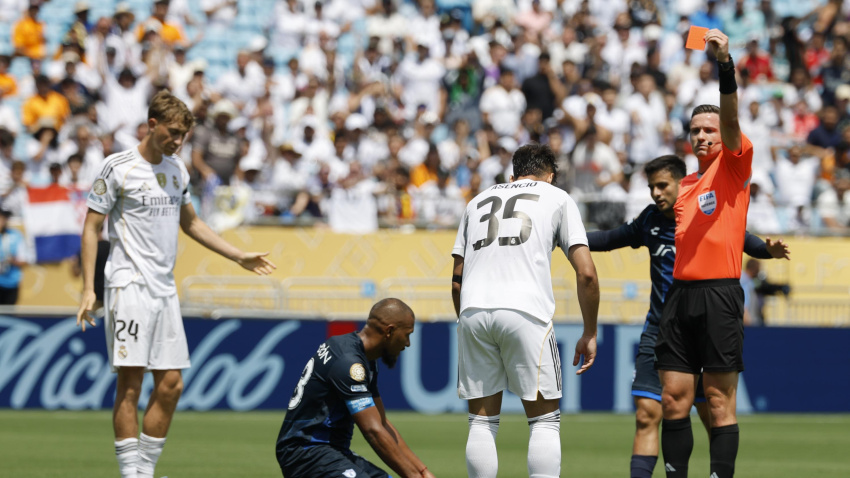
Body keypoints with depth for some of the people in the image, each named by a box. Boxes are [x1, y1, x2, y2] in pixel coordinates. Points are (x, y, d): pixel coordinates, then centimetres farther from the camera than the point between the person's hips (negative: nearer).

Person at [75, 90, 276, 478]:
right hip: (129, 286, -7)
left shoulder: (177, 169, 14)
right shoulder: (117, 168, -5)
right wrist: (88, 289, -12)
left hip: (165, 289, 7)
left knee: (170, 385, 4)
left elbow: (189, 222, 28)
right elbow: (91, 229, -4)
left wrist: (240, 257, 25)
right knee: (130, 383, -9)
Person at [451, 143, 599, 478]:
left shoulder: (478, 201, 26)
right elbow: (586, 273, 7)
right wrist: (590, 334, 14)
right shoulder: (557, 198, 16)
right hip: (525, 312, -3)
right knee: (545, 421, 4)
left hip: (472, 312, 3)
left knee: (482, 422, 10)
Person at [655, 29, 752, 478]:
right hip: (680, 291, 6)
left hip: (719, 293, -6)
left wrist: (724, 62, -28)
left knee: (719, 402, -6)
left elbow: (730, 119, -14)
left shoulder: (733, 166, 3)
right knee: (673, 400, 3)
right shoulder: (686, 184, 21)